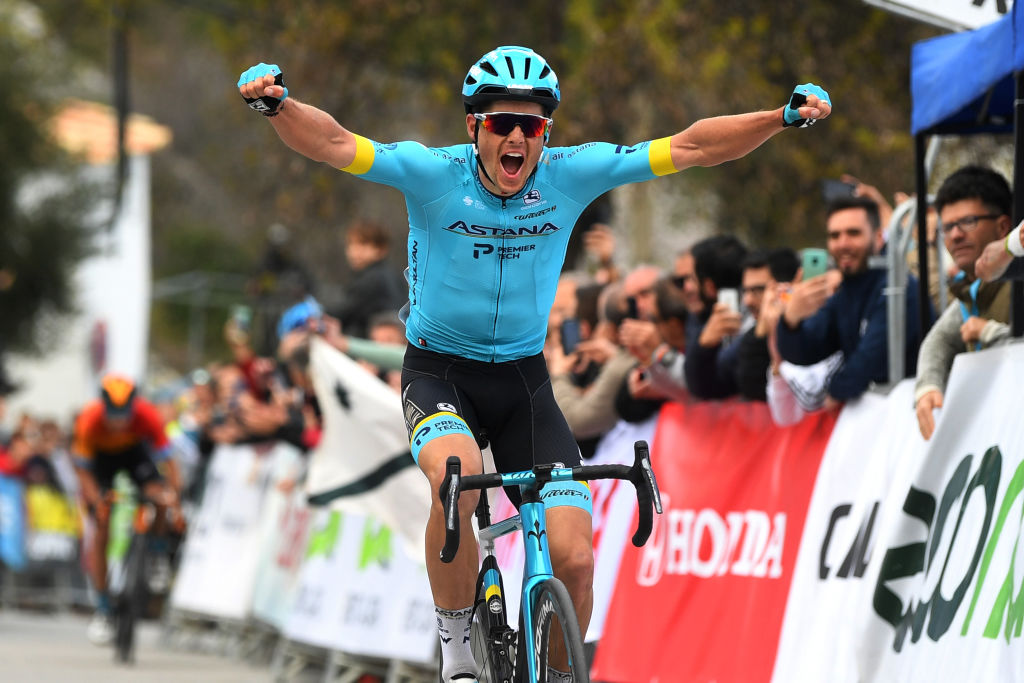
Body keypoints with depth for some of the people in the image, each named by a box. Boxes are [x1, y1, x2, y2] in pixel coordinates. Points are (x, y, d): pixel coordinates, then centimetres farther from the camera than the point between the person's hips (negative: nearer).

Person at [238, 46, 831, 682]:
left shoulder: (570, 175, -9)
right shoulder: (435, 174, -15)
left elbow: (691, 147, -8)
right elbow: (334, 144, -27)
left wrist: (787, 116, -16)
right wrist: (277, 104, -46)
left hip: (523, 379, 3)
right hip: (439, 372, -2)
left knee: (574, 559, -11)